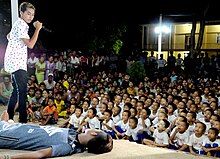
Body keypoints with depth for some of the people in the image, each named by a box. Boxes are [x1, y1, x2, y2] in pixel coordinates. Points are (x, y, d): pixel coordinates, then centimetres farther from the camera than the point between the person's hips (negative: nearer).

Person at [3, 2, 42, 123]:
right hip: (16, 63, -11)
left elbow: (9, 36, 35)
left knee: (17, 91, 14)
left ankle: (9, 118, 21)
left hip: (19, 62, 11)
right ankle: (23, 120, -16)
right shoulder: (21, 25, -14)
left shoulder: (21, 24, 19)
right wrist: (37, 29, -17)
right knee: (22, 91, -16)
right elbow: (30, 44, -21)